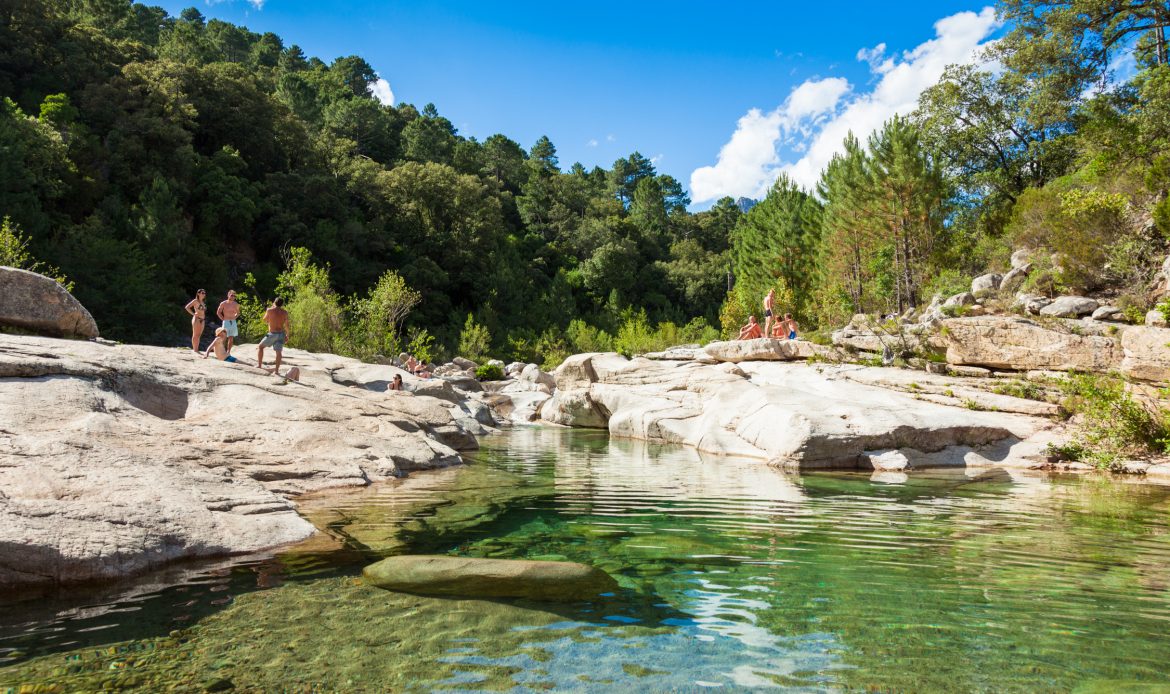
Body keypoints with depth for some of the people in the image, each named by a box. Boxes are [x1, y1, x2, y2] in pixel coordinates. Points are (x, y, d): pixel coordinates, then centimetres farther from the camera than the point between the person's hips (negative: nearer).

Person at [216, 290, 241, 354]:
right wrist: (223, 319, -4)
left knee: (231, 338, 3)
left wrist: (234, 318, 6)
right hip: (226, 322, -3)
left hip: (233, 322, 3)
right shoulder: (223, 303, -5)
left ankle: (228, 352, 10)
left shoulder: (236, 304, 4)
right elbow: (218, 312, 3)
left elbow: (238, 313, 19)